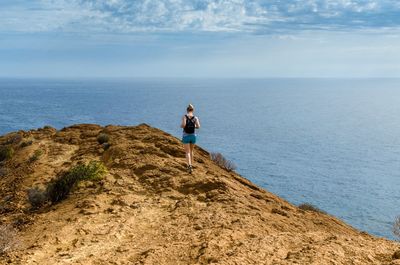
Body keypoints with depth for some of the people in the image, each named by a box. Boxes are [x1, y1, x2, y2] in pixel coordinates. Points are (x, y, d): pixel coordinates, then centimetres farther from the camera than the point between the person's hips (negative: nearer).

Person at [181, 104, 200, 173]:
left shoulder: (184, 116, -7)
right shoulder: (195, 117, -2)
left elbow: (183, 124, -24)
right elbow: (198, 126, -15)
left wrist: (181, 126, 1)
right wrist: (194, 126, 9)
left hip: (186, 136, -2)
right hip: (193, 136, 2)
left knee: (187, 152, 0)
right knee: (191, 151, 23)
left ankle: (189, 166, -21)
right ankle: (191, 165, 30)